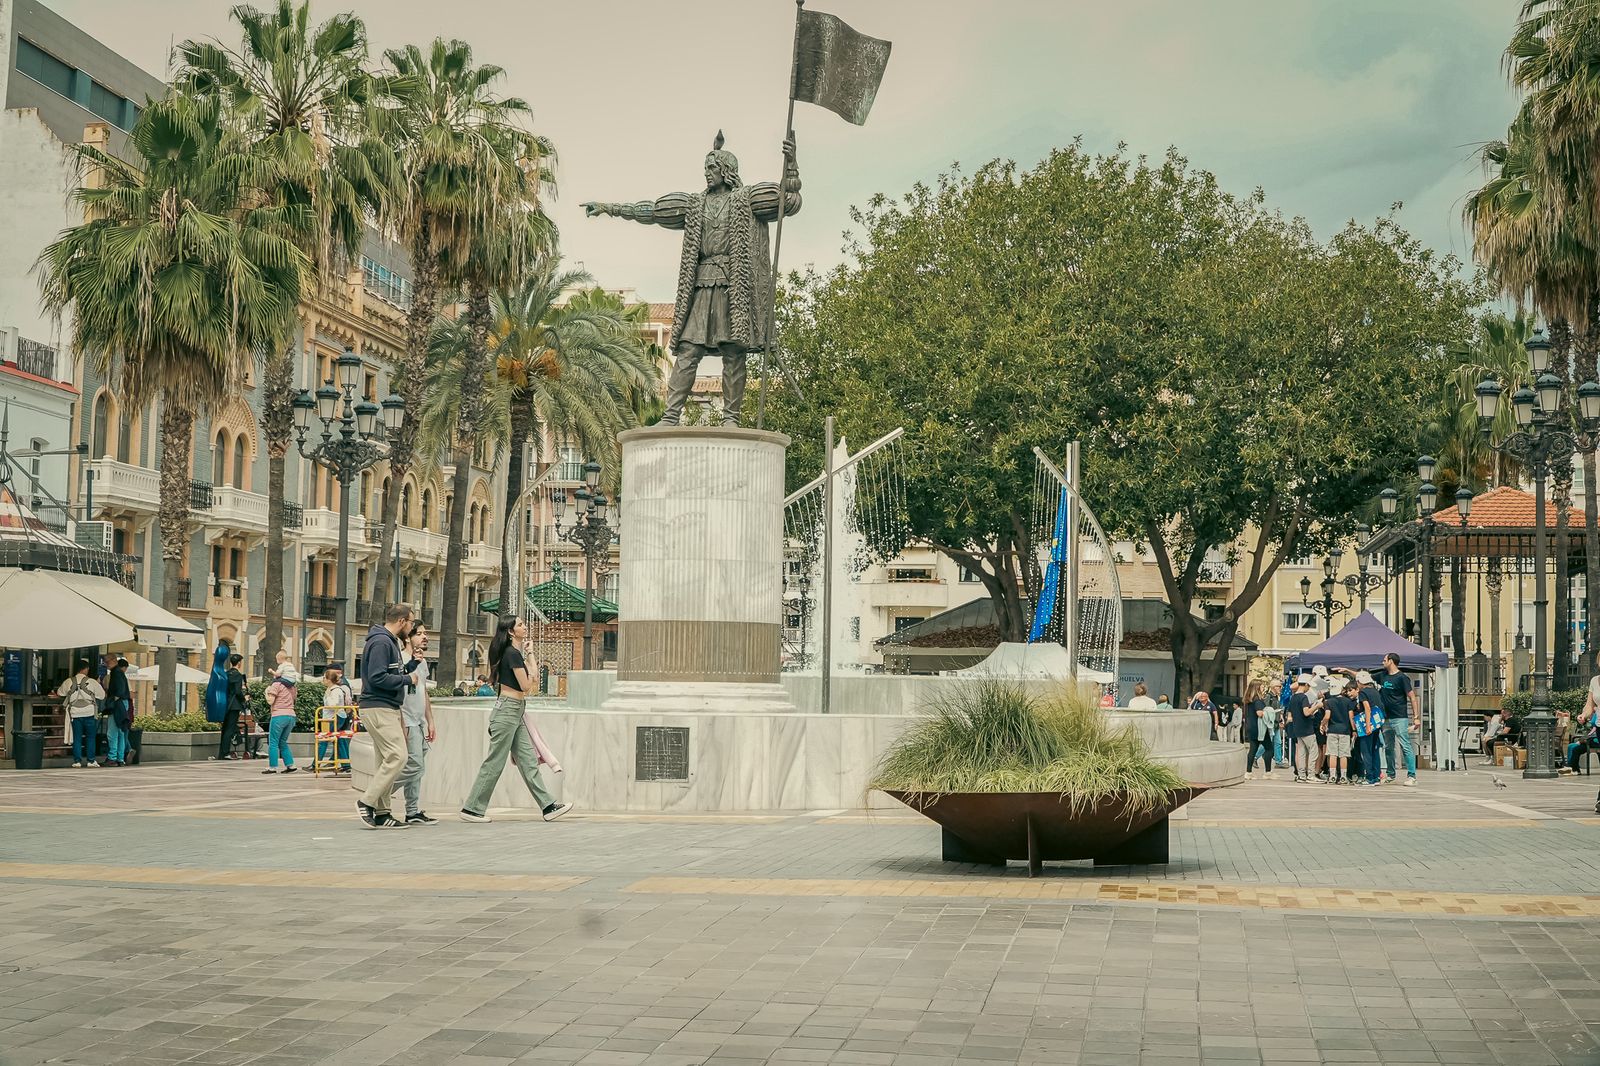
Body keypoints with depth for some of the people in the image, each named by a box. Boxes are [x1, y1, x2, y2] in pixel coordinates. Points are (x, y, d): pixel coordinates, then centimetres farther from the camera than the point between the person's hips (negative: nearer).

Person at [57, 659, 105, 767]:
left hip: (75, 714, 2)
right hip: (89, 713, -2)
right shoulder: (92, 682, -6)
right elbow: (102, 696, 1)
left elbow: (59, 693, 18)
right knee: (91, 737, 7)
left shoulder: (68, 682, 2)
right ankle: (91, 760, 6)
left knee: (77, 738, 7)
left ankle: (77, 761, 5)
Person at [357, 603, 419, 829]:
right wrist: (407, 679, -13)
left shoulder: (391, 642, 19)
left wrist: (410, 663, 9)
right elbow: (377, 677, -21)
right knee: (397, 756, -16)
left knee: (385, 760, 9)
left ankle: (381, 813, 11)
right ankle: (367, 802, -10)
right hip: (378, 708, -11)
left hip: (388, 709, 11)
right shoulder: (381, 642, -14)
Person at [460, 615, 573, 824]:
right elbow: (525, 686, -14)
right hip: (509, 710, -10)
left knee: (528, 760, 7)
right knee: (495, 762, -4)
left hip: (515, 712, 10)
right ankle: (472, 809, 2)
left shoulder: (511, 652, 15)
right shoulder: (513, 654, -15)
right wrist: (531, 668, 2)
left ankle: (548, 806, 7)